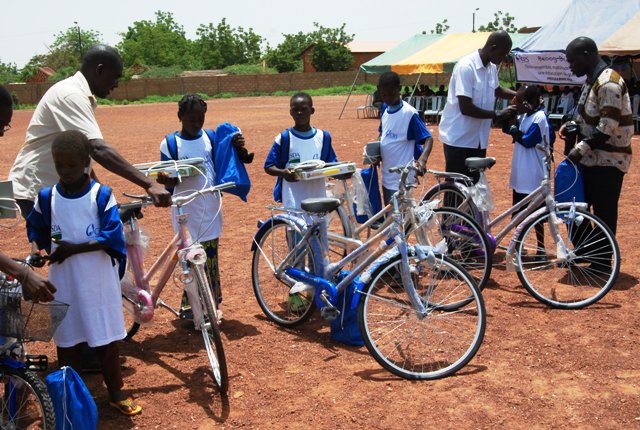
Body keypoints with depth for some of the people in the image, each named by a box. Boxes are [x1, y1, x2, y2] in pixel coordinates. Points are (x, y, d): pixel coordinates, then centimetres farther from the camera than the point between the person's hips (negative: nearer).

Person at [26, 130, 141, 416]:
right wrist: (41, 247, -9)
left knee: (106, 338, 10)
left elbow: (111, 238, -14)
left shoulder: (102, 195, -10)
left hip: (99, 282, -2)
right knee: (67, 339, 13)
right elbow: (35, 231, 11)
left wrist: (74, 248, -21)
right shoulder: (47, 197, -3)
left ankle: (116, 392, 26)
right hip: (63, 283, 2)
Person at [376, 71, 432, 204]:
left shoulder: (409, 113, -17)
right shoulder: (385, 108, 6)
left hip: (401, 179, -8)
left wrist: (423, 158, -38)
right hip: (387, 175, 8)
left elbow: (428, 138, -19)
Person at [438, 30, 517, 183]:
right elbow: (466, 108, -23)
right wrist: (498, 115, -16)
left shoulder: (491, 68, 7)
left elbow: (497, 90, 29)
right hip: (459, 139, -8)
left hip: (478, 140, 8)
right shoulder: (466, 67, -19)